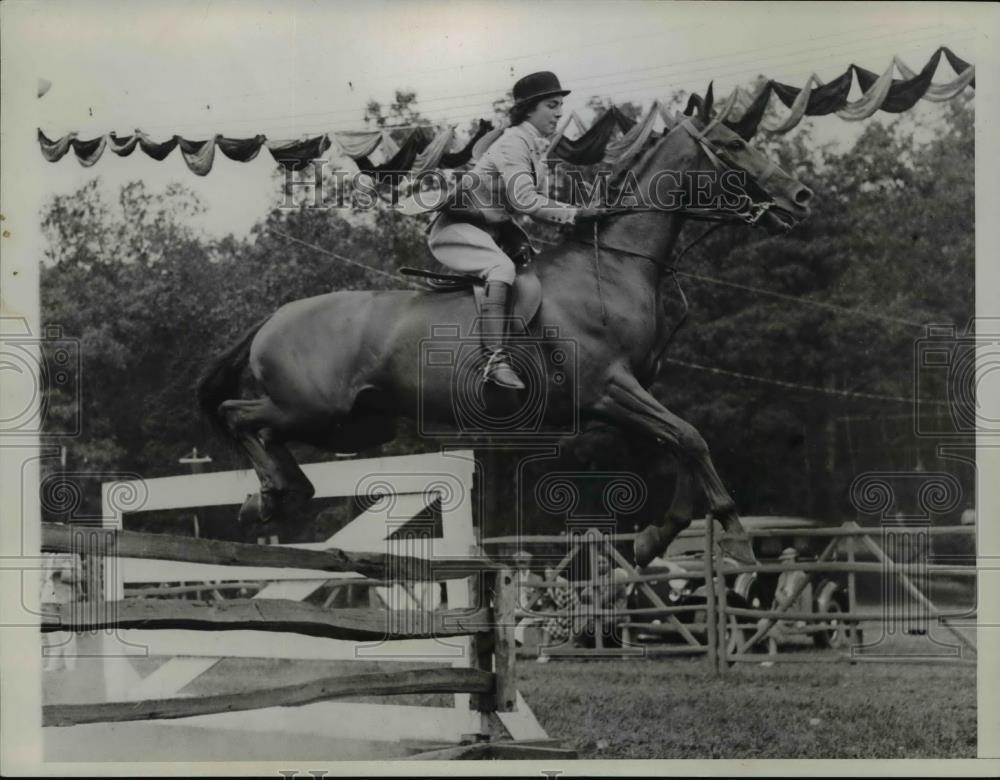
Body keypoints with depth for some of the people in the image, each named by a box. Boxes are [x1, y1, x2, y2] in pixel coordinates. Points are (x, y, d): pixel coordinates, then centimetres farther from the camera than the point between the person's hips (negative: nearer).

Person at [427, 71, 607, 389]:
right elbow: (524, 200, -26)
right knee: (502, 268, -32)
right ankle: (495, 360, -42)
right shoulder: (514, 142, -18)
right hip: (456, 227, -10)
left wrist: (577, 214, -1)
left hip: (492, 228, 10)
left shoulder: (537, 147, 10)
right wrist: (573, 213, -25)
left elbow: (537, 202, 13)